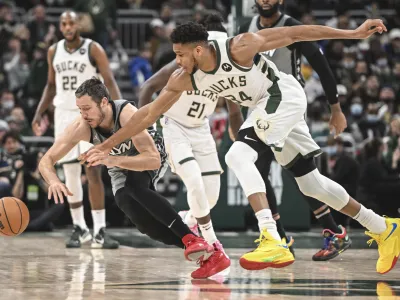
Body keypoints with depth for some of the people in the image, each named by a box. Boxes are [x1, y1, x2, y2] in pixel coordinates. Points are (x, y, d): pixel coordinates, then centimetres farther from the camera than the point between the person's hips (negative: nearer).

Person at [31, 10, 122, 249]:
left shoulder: (93, 49, -6)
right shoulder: (54, 51, 7)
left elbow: (110, 81, -11)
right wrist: (39, 113, 10)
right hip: (64, 114, 4)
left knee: (93, 171, -12)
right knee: (71, 173, 5)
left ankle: (99, 231, -13)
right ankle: (80, 229, 15)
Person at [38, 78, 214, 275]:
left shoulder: (127, 114, -36)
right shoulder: (81, 127, -25)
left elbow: (153, 159, -40)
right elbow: (46, 161, -21)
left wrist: (113, 160, -52)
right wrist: (53, 181, -44)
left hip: (153, 158, -4)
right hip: (121, 170, 4)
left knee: (135, 185, -36)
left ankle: (191, 238, -34)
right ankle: (201, 252, -14)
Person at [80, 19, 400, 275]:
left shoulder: (238, 48, -28)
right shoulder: (184, 79, -10)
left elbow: (294, 34, -20)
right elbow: (149, 113, -2)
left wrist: (353, 33, -18)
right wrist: (107, 146, -5)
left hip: (284, 94, -8)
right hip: (265, 106, 8)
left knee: (238, 156, -26)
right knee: (310, 182, 13)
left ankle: (273, 242, -35)